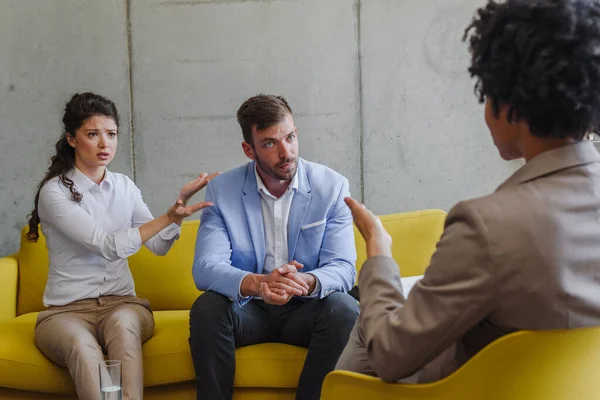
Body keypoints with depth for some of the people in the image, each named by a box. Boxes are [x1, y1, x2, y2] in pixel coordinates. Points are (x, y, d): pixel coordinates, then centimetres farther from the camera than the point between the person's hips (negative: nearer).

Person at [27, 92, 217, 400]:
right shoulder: (55, 191, -7)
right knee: (82, 346, -37)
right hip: (66, 310, -3)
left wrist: (179, 205, -8)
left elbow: (159, 246, 8)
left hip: (122, 303, 3)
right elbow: (107, 246, -17)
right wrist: (168, 217, -23)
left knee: (123, 323, -34)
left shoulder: (124, 186, 9)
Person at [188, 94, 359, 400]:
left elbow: (343, 268, -13)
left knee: (344, 309, -29)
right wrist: (256, 283, -38)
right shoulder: (221, 191, -6)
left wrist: (308, 281, -37)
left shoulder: (332, 187, -7)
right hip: (247, 308, 0)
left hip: (306, 308, 0)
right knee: (206, 308, -29)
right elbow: (206, 267, -17)